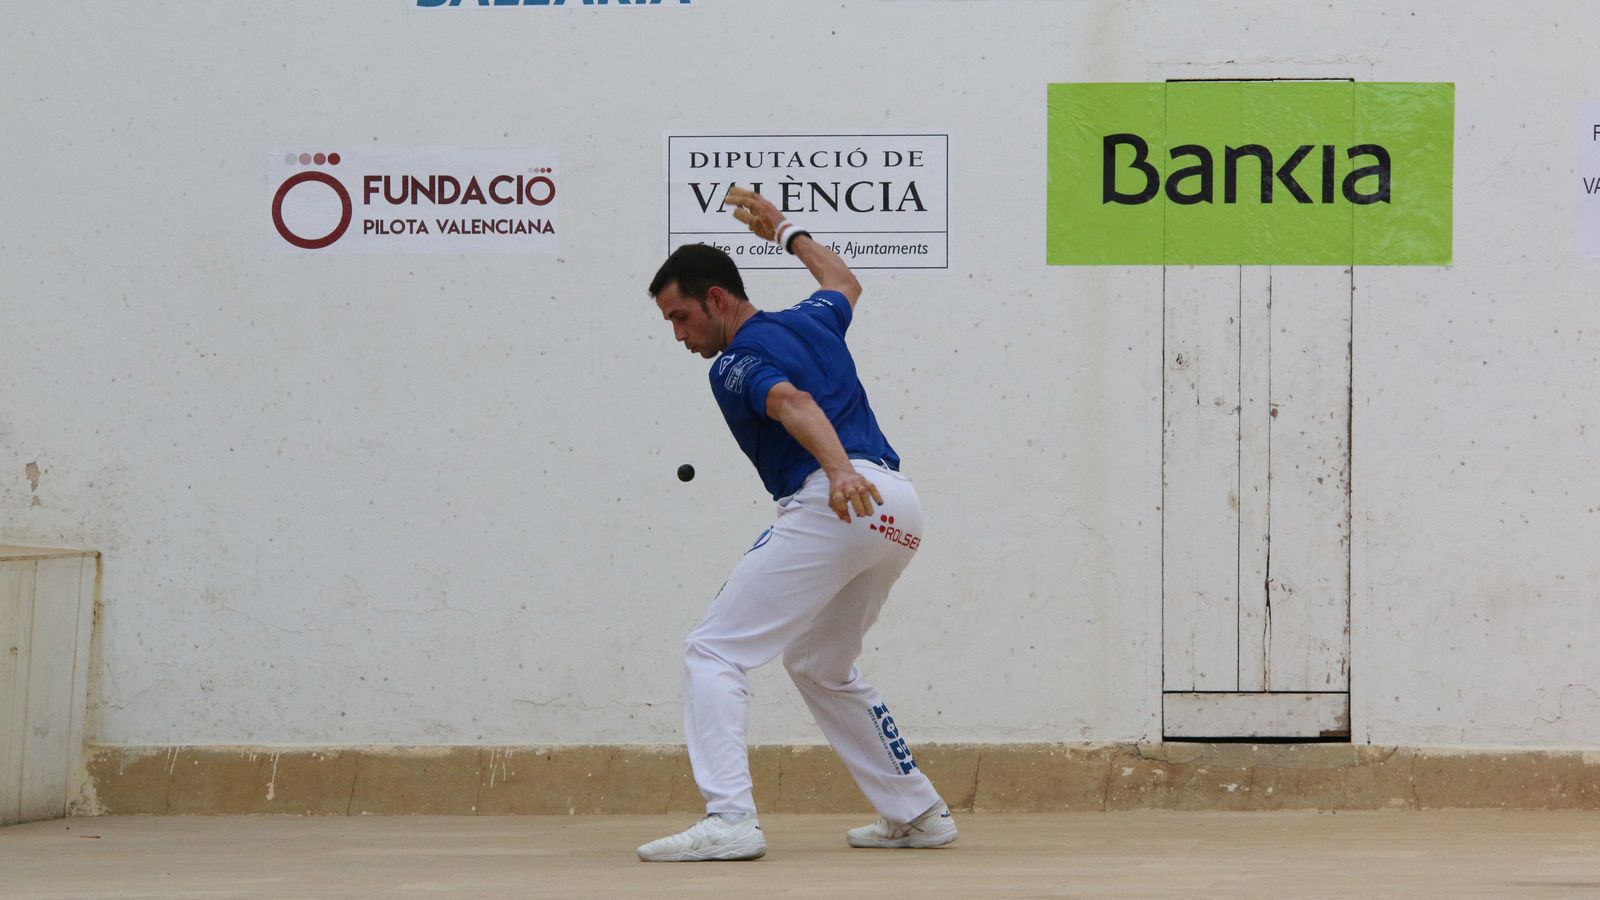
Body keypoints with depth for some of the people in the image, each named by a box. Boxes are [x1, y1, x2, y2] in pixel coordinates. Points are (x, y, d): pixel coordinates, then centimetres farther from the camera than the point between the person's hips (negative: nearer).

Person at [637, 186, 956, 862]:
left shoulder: (735, 363, 0)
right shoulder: (812, 320, 23)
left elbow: (794, 403, -21)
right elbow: (845, 282, 47)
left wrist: (838, 469, -38)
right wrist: (784, 232, 58)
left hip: (830, 503, -9)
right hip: (898, 508, 9)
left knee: (714, 653, -7)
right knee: (821, 667, 27)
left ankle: (729, 820, -23)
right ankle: (917, 813, 24)